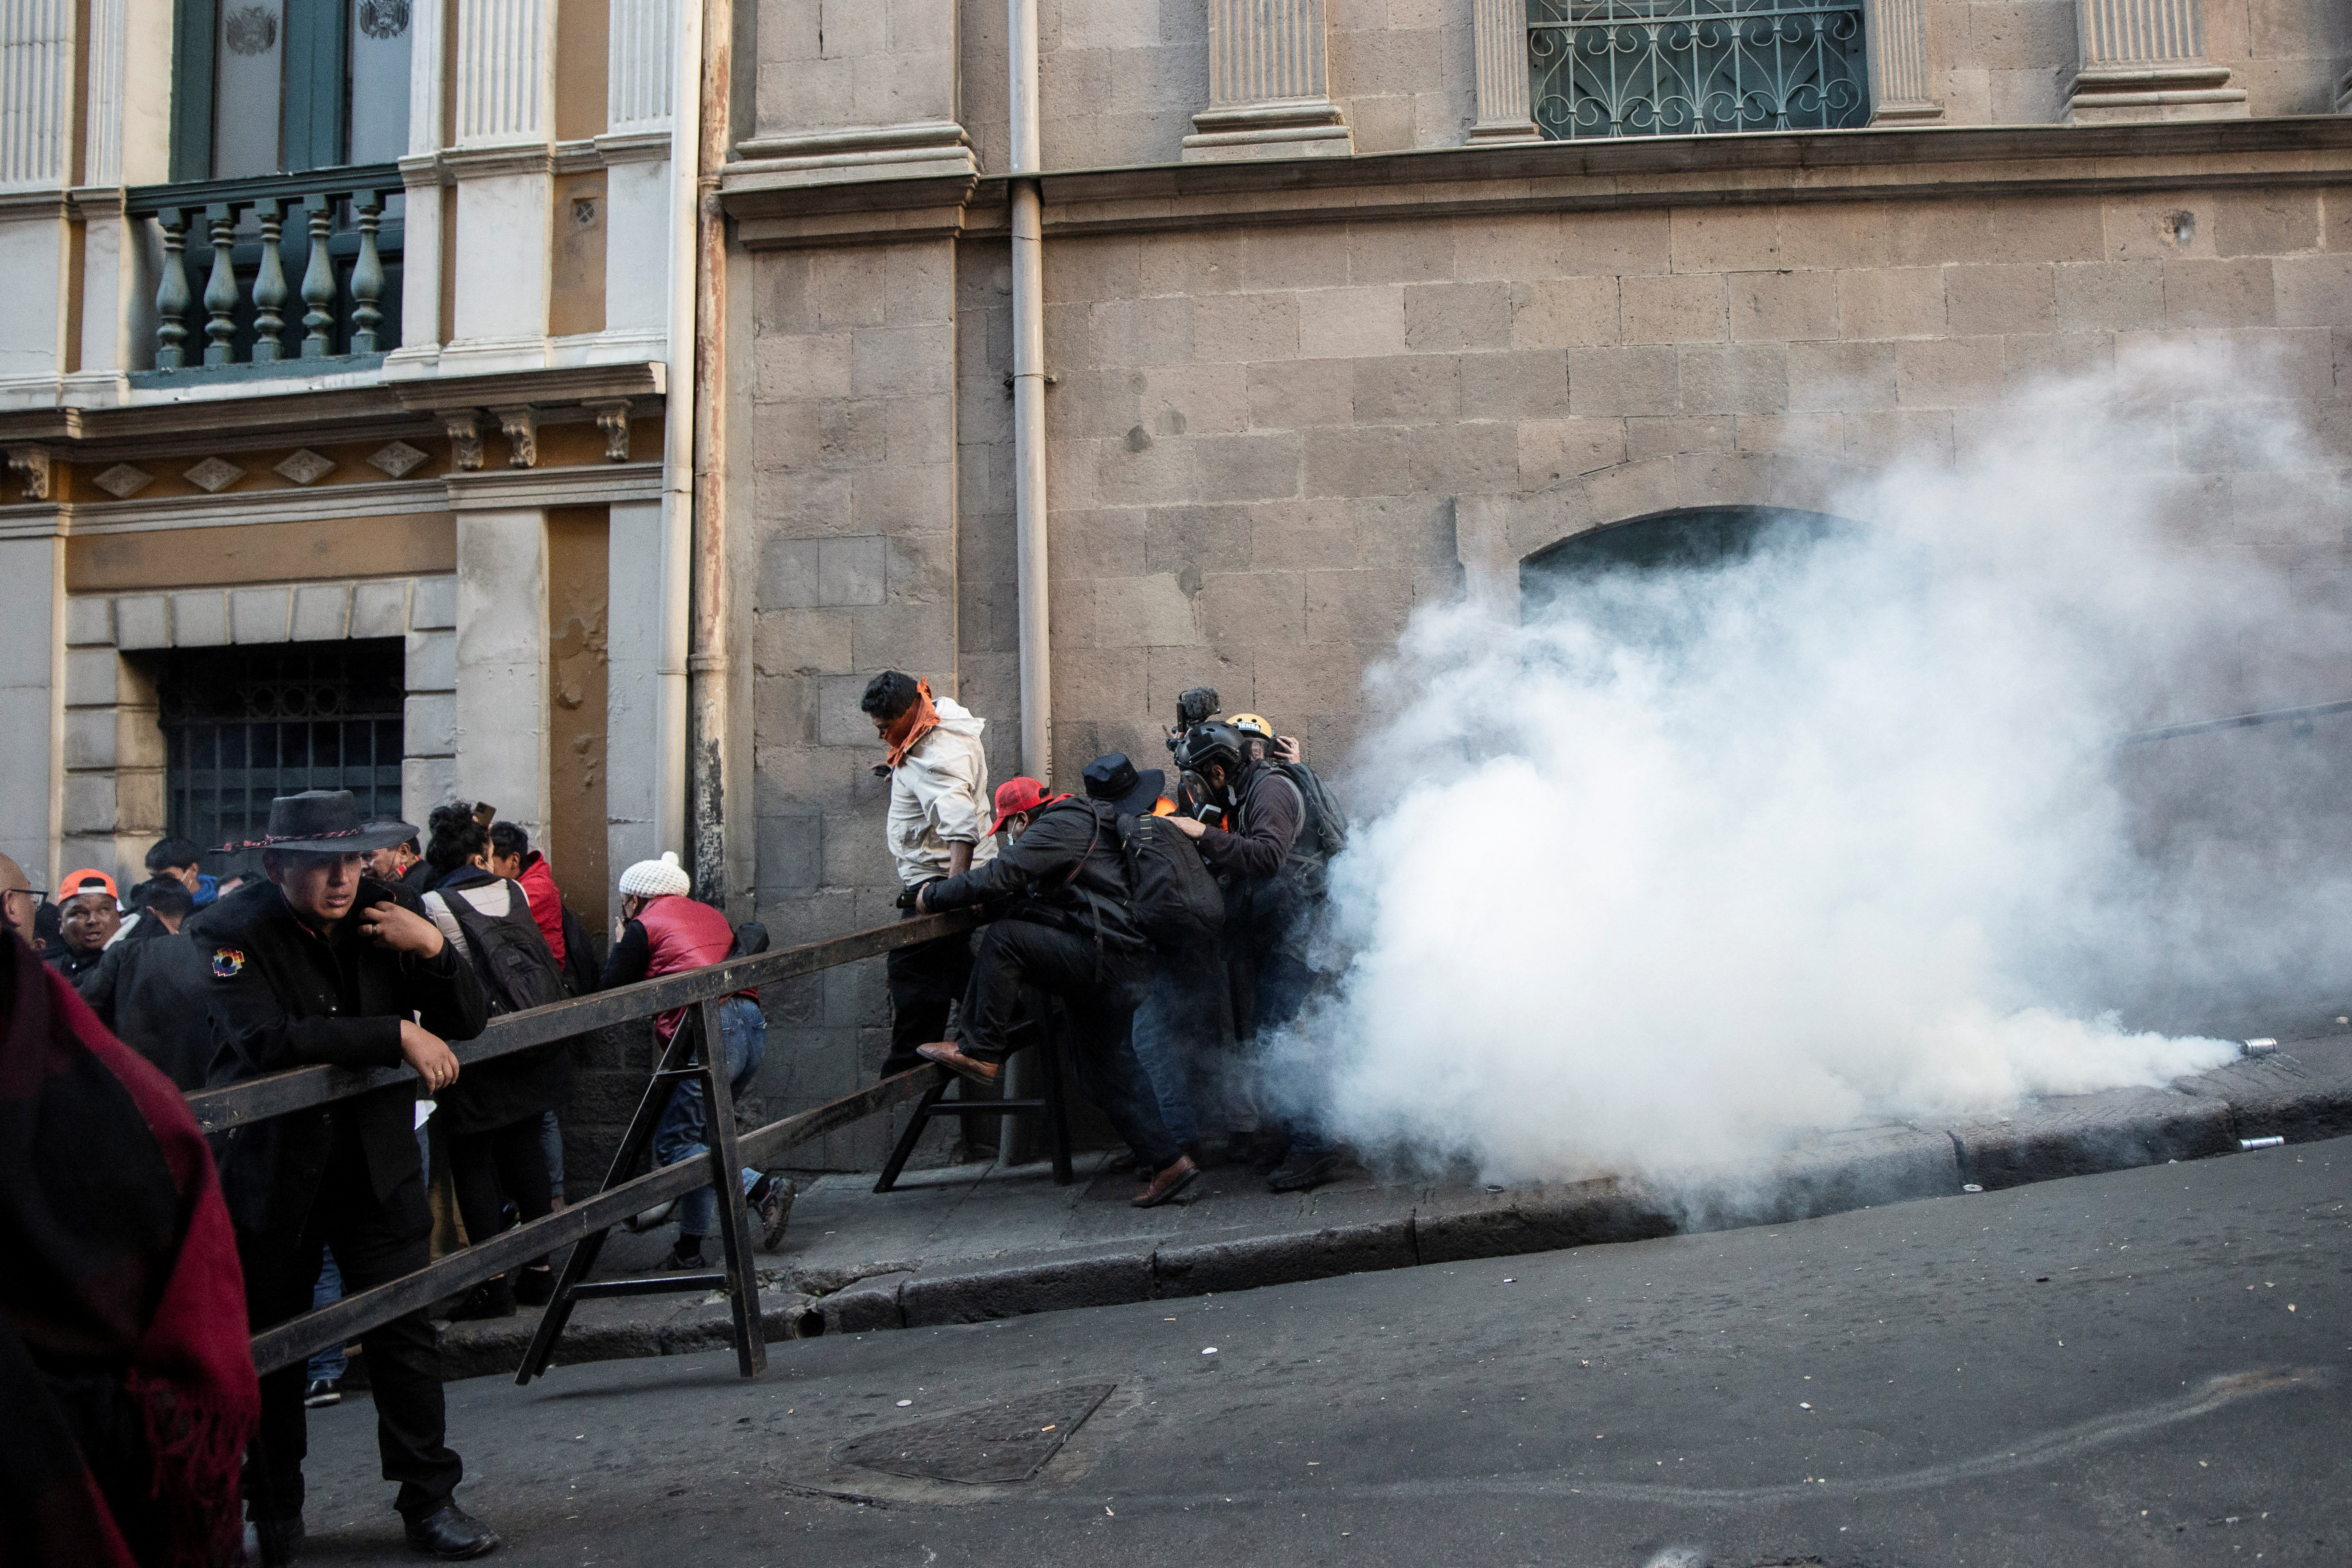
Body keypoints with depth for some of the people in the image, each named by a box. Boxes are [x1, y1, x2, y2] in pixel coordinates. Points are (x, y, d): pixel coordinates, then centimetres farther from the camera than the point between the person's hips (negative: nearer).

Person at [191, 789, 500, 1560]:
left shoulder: (390, 911, -3)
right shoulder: (232, 929, -13)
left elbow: (468, 1023, -1)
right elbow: (264, 1039, -28)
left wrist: (432, 948, -19)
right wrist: (397, 1035, -28)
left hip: (377, 1158, 2)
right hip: (271, 1168, -2)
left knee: (404, 1330, 3)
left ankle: (430, 1501, 16)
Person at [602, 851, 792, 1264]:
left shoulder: (644, 926, 6)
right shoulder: (710, 915, 25)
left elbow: (611, 993, 8)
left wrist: (620, 946, 26)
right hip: (754, 1028, 8)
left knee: (674, 1143, -1)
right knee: (697, 1134, 16)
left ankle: (762, 1189, -15)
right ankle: (690, 1246, 17)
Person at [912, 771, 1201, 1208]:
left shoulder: (1062, 825, -7)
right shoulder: (1083, 823, 26)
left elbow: (1000, 876, -16)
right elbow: (1028, 894, 31)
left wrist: (933, 896, -5)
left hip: (1103, 955, -11)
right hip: (1123, 963, 11)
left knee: (1002, 939, -12)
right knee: (1107, 1067, 13)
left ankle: (981, 1052, -9)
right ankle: (1166, 1160, 12)